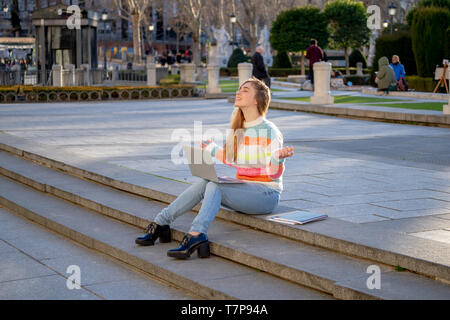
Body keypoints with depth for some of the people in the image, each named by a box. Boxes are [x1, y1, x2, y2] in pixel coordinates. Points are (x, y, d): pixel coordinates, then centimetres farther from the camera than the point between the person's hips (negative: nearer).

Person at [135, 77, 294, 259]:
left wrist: (279, 157, -35)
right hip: (243, 188, 7)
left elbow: (274, 173, -16)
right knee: (202, 184, -15)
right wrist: (212, 149, 28)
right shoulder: (238, 127, 10)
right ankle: (160, 223, -12)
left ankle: (195, 236, -40)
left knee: (214, 186, -28)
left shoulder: (269, 131, -12)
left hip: (267, 194, -7)